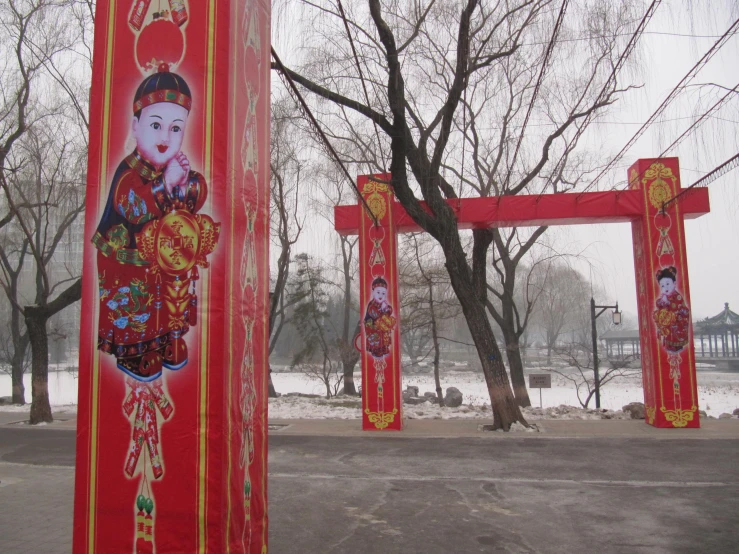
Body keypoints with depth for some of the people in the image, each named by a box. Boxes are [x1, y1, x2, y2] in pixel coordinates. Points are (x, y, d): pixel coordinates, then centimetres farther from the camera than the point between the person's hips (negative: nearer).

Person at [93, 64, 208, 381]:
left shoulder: (176, 165, -1)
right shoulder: (129, 173, -22)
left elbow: (198, 198, -4)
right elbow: (136, 209, -33)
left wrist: (187, 182, -25)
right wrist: (166, 183, -37)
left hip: (170, 258, 7)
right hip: (130, 262, -6)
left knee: (174, 303, 21)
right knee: (134, 310, 7)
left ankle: (169, 342, 43)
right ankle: (133, 355, 27)